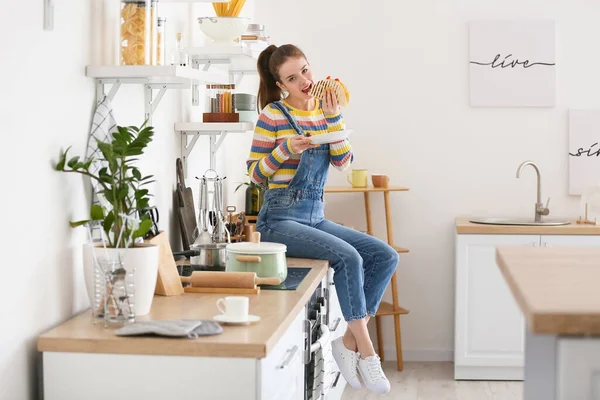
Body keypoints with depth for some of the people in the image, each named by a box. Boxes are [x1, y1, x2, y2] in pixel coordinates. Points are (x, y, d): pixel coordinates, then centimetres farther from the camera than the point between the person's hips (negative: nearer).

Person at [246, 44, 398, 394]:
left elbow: (343, 162, -1)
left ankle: (349, 341, -5)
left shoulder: (324, 111, 10)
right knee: (348, 257, -28)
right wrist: (286, 148, -19)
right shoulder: (274, 115, -6)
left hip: (315, 218, 7)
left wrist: (333, 118, -10)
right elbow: (255, 173, -4)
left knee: (386, 256, -9)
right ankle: (365, 351, -17)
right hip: (280, 220, -7)